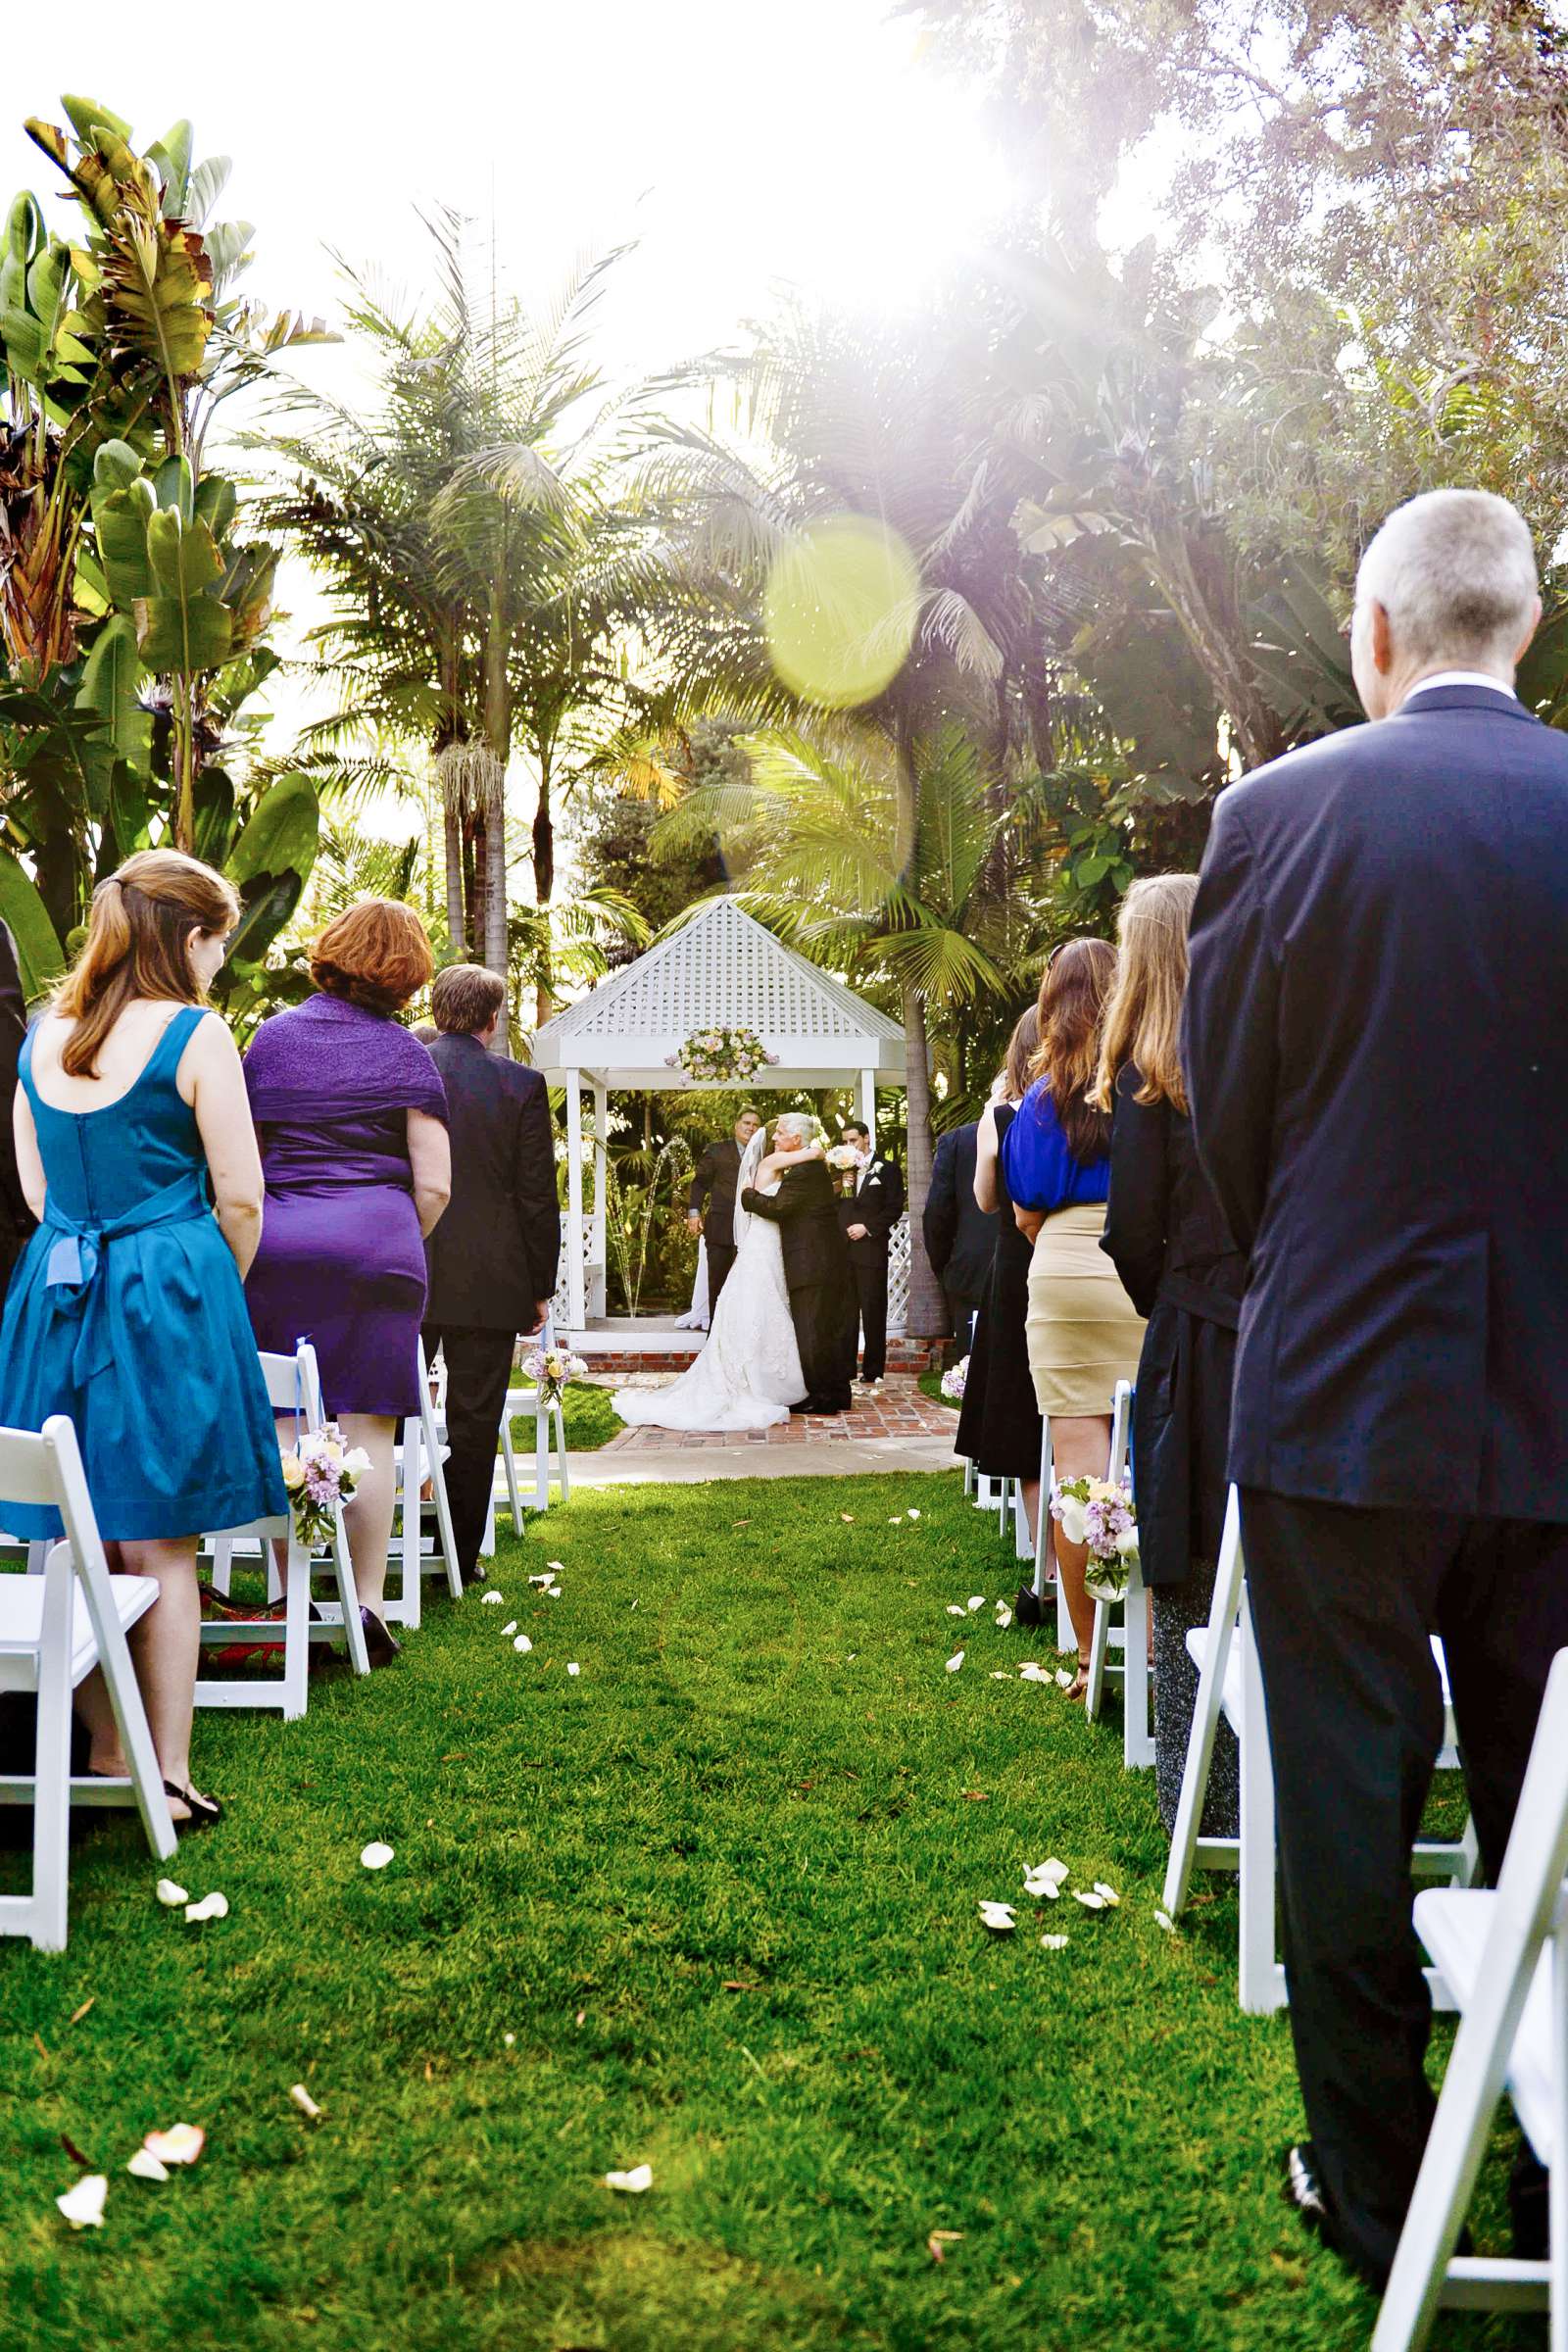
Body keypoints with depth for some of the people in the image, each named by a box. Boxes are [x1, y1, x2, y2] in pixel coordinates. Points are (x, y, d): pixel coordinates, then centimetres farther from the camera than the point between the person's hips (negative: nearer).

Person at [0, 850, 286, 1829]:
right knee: (162, 1548, 2)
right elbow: (239, 1199, -8)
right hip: (168, 1296, -5)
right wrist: (216, 1295, 8)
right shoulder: (195, 1034, -9)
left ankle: (104, 1758, 23)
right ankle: (169, 1776, 7)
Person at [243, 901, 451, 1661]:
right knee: (367, 1429, 0)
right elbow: (434, 1184, -2)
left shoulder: (272, 1037, 9)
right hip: (376, 1242, -2)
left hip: (276, 1247, 2)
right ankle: (366, 1601, -1)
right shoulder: (405, 1054, 3)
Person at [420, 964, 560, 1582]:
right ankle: (459, 1558, 13)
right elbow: (538, 1196, -4)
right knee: (473, 1423, 7)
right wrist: (541, 1286, 4)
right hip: (490, 1283, -1)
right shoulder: (522, 1085, -5)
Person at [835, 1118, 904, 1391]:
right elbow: (834, 1207, 15)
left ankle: (872, 1373, 2)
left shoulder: (886, 1169, 4)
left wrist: (868, 1227, -11)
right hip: (843, 1249, 4)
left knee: (873, 1312, -1)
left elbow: (894, 1209, -2)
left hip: (871, 1249, -4)